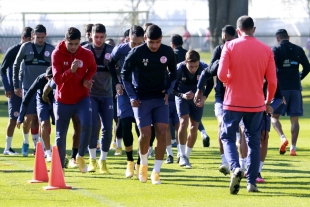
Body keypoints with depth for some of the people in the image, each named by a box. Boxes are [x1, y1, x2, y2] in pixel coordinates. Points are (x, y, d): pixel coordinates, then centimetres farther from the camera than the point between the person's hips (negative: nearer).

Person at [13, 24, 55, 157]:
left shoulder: (51, 49, 2)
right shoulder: (26, 47, 0)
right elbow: (16, 65, 7)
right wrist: (16, 85, 4)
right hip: (29, 88, -1)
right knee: (29, 118, -2)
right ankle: (26, 142, 20)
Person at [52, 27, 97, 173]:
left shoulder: (87, 54, -8)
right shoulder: (57, 54, -13)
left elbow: (92, 68, 14)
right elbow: (57, 79, -20)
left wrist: (87, 79, -7)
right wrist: (71, 70, -37)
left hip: (82, 98, 0)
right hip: (63, 100, 0)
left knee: (86, 125, -22)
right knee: (60, 136, 4)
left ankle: (80, 156, 1)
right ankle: (60, 167, 17)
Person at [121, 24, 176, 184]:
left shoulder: (168, 52, -4)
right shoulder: (136, 53, -13)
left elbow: (173, 74, 13)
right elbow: (125, 74, -1)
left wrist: (168, 91, 0)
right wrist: (132, 97, -6)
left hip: (160, 99, 3)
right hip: (142, 99, -3)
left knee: (162, 132, -8)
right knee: (145, 134, -8)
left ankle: (156, 171, 0)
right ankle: (143, 165, 20)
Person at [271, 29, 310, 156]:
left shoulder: (276, 50, -3)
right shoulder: (298, 50, 8)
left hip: (281, 88, -3)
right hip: (295, 87, 3)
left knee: (274, 116, 6)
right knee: (294, 119, 6)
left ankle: (283, 138, -19)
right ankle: (293, 147, -1)